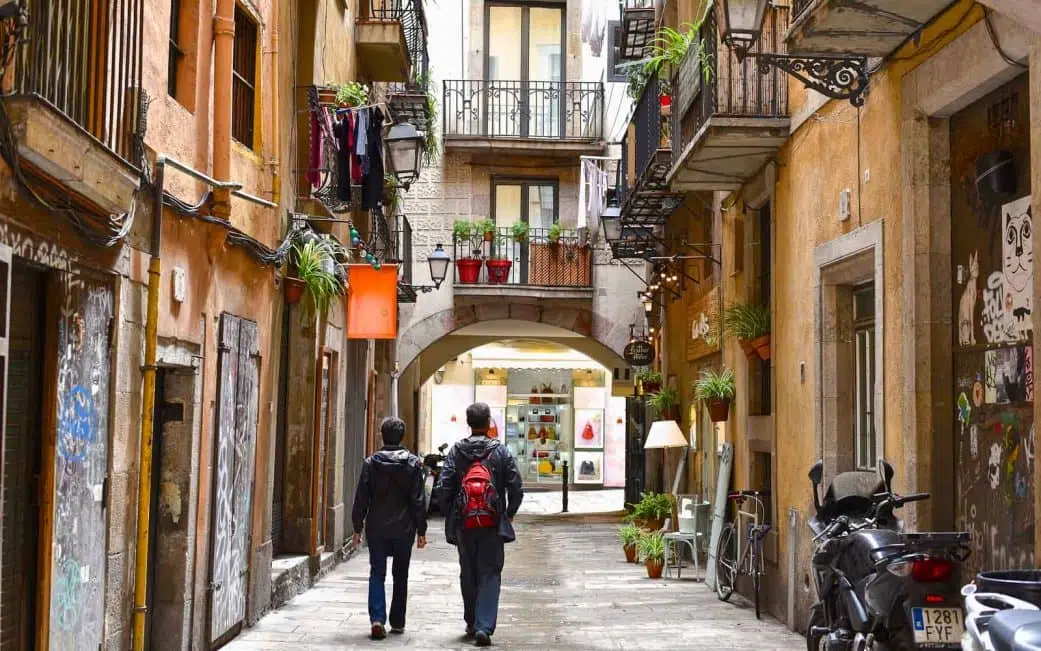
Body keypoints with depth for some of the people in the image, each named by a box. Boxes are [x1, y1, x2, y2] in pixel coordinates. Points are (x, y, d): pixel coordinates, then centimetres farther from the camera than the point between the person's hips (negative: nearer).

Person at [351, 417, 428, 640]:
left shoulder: (371, 463, -3)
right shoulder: (413, 463, -4)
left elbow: (361, 498, -2)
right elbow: (419, 500, -3)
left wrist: (357, 528, 6)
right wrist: (421, 531, 3)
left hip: (376, 528, 0)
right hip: (404, 529, 0)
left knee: (377, 573, 5)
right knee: (400, 576, 13)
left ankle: (377, 618, -12)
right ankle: (397, 622, 19)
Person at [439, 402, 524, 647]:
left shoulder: (456, 451, 0)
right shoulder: (500, 451, -2)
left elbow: (445, 487, -5)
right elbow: (515, 487, -4)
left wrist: (449, 517, 7)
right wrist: (509, 514, 11)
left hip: (464, 523, 2)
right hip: (492, 523, -2)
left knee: (468, 575, 15)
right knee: (490, 574, 1)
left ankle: (472, 624, 25)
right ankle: (483, 627, -11)